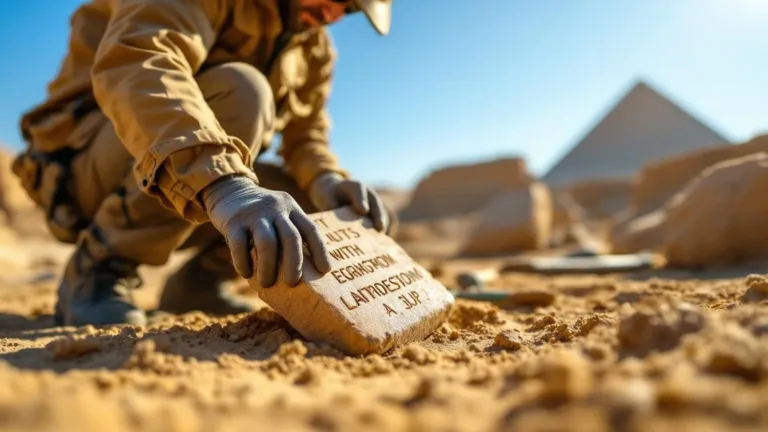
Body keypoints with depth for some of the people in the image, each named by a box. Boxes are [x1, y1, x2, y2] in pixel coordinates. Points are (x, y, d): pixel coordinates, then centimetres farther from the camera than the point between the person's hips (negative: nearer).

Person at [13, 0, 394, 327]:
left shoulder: (314, 46, 5)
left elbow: (306, 135, 5)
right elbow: (131, 61, -38)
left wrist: (328, 181, -20)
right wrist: (224, 184, -55)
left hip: (196, 192, 7)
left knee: (319, 202, -5)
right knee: (239, 91, -31)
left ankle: (197, 279, 10)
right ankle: (98, 268, -18)